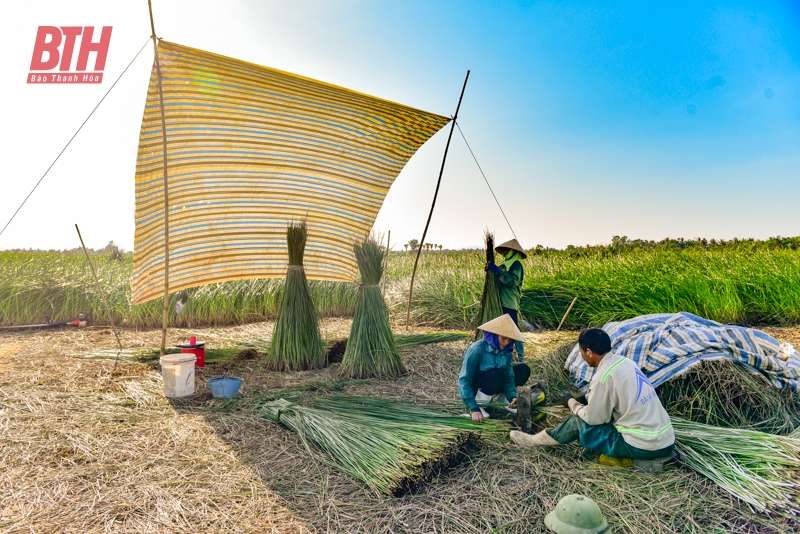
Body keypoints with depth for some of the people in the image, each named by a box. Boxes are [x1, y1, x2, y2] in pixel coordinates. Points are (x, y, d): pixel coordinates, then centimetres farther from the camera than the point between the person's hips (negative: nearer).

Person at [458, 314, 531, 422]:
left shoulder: (507, 351, -8)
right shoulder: (477, 349, -27)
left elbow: (509, 376, -6)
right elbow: (464, 380, -29)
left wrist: (512, 397, -27)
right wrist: (474, 409, -37)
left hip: (494, 383, 7)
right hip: (475, 387, -7)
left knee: (523, 370, -4)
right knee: (497, 374, -35)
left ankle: (502, 401, 6)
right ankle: (480, 404, -17)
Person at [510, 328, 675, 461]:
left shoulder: (603, 376, -18)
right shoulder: (625, 363, 7)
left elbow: (593, 418, -9)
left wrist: (572, 403, 8)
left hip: (642, 447, -8)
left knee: (580, 422, 5)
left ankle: (539, 440, 22)